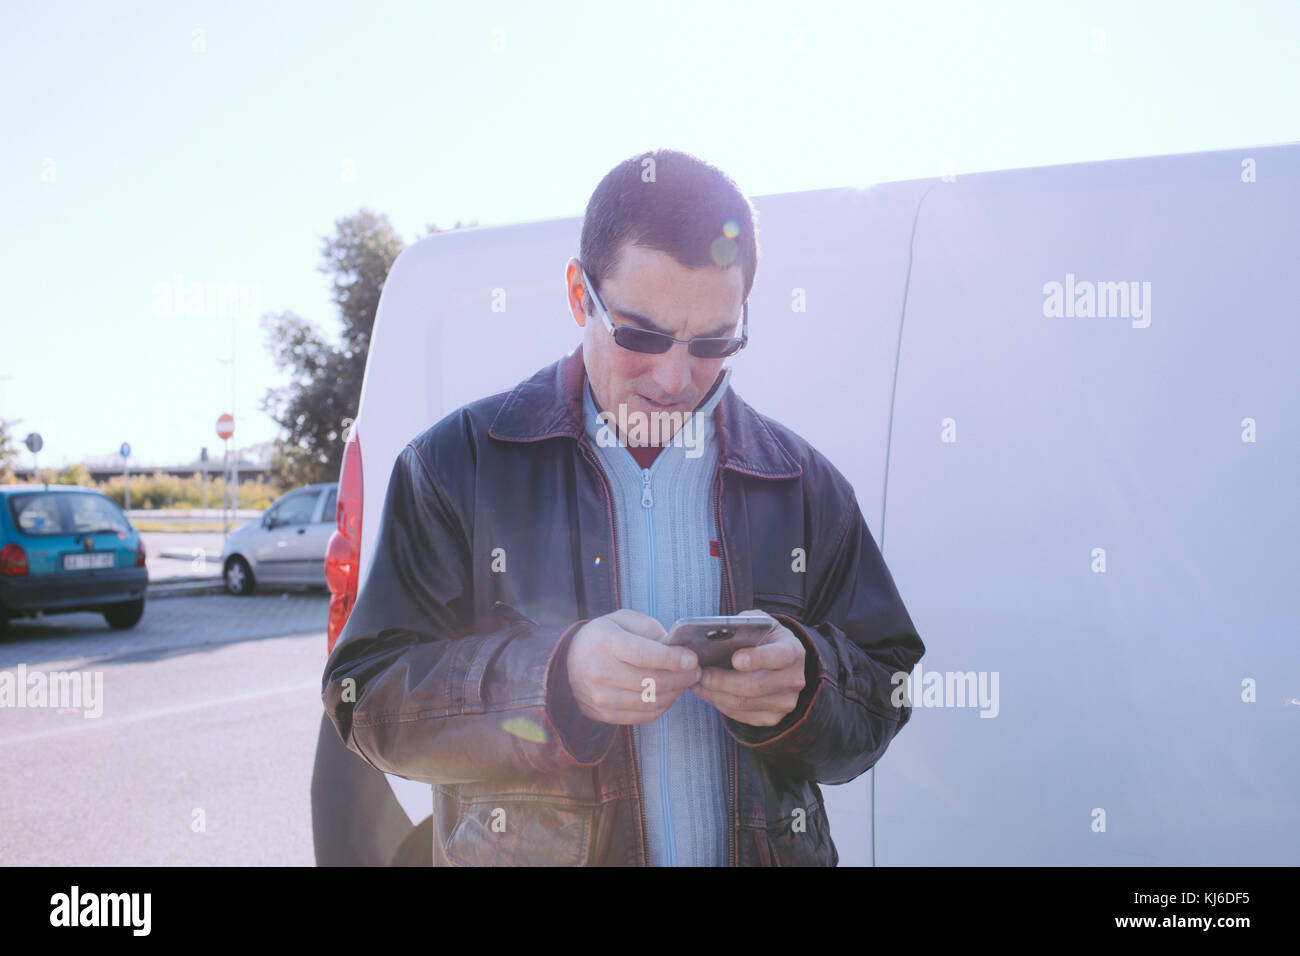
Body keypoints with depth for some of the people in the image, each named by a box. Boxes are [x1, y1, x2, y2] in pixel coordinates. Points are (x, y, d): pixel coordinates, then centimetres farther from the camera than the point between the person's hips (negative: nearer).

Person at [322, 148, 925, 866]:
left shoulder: (807, 485, 3)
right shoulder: (459, 463, -4)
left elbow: (885, 698, 4)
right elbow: (365, 699, -9)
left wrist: (804, 685, -18)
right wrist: (556, 678, -23)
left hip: (765, 848, 1)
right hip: (521, 852, 0)